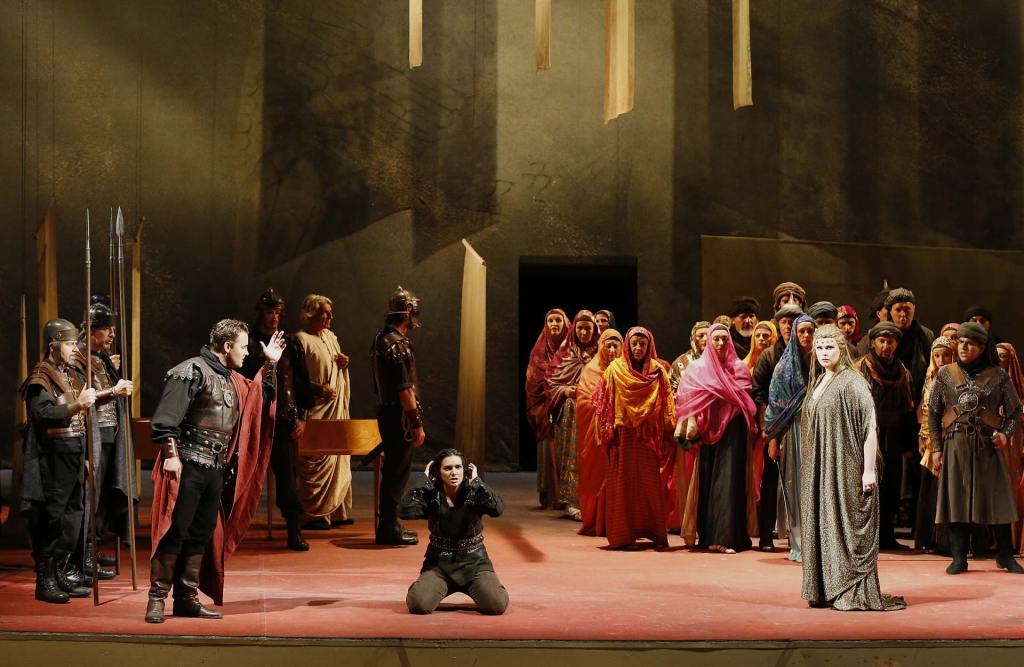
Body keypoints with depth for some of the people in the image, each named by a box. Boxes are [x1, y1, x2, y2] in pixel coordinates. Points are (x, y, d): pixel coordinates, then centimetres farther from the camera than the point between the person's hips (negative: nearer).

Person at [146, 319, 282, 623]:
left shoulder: (232, 379, 17)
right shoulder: (192, 371, -10)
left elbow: (259, 399, 28)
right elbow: (166, 416, -16)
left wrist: (270, 365, 21)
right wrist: (170, 453, -22)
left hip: (216, 469, 9)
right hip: (189, 465, -9)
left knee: (202, 534, 9)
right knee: (175, 531, -7)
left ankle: (187, 598, 15)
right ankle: (157, 598, -2)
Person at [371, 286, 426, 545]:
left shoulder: (380, 339, 12)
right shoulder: (397, 344, -18)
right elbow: (405, 389, -22)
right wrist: (417, 424, -18)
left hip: (387, 412, 10)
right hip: (399, 416, -10)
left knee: (393, 470, 16)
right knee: (397, 472, -3)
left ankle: (389, 524, 23)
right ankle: (389, 529, 1)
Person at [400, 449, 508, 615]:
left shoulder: (474, 493, -7)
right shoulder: (431, 495, -5)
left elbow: (497, 509, -27)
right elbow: (405, 511, -23)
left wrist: (476, 481, -18)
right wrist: (425, 481, -16)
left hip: (473, 562, 0)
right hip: (439, 564, 0)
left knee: (497, 605, -24)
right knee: (419, 605, -25)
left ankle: (476, 589, 12)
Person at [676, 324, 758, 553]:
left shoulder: (740, 368, 8)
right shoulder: (698, 368, 8)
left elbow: (746, 401, 5)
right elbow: (687, 399, 0)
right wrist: (692, 423, -13)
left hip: (731, 432, -1)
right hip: (707, 431, 1)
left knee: (728, 481, -7)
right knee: (707, 481, 1)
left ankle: (725, 535, -9)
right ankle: (707, 535, 5)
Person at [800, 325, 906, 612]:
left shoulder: (852, 382, -11)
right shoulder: (819, 383, 13)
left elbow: (870, 427, -16)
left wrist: (868, 469, -20)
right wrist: (811, 466, 14)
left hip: (845, 467, -8)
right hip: (819, 469, 8)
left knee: (846, 526, -5)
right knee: (823, 525, 8)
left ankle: (855, 593, 0)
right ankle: (827, 590, 14)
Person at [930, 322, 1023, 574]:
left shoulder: (998, 376, 4)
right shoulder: (945, 375, 7)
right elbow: (933, 413, 8)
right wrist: (936, 447, 1)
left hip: (989, 446, -1)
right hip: (956, 446, 1)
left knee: (998, 497, 0)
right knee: (956, 498, -1)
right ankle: (959, 558, 6)